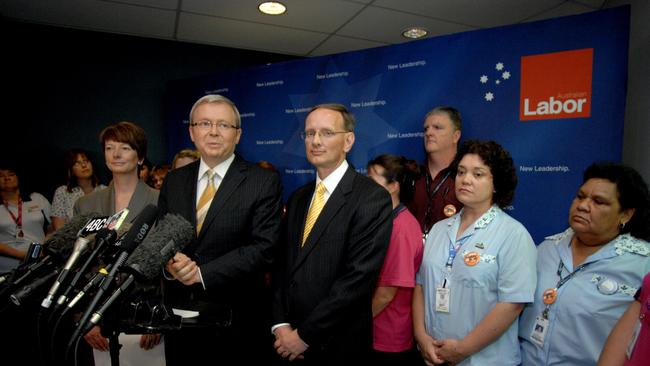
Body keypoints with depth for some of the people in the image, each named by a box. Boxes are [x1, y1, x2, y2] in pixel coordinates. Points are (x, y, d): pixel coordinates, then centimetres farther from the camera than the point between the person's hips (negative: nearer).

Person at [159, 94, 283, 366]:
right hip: (179, 314, 4)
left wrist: (202, 273, -20)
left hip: (238, 320, -4)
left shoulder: (265, 182, -10)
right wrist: (169, 264, -14)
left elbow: (263, 247, -16)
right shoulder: (173, 181, 6)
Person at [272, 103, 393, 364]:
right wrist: (281, 323, -6)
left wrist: (306, 334, -16)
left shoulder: (373, 198, -14)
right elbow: (283, 264, 7)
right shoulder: (298, 198, 7)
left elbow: (359, 276, -20)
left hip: (338, 345, -5)